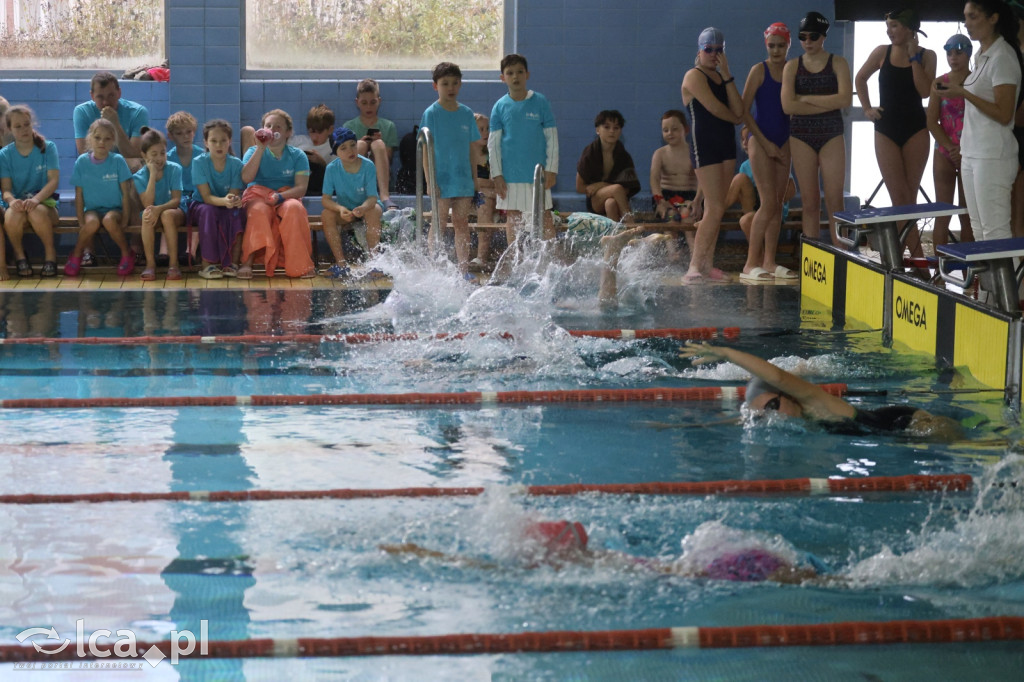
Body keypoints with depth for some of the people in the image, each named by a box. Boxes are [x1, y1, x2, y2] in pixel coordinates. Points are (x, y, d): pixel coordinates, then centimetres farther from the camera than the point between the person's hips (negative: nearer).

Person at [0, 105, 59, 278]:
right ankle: (19, 254, -7)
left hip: (44, 201, -1)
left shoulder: (47, 147, 1)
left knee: (36, 212, -39)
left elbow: (54, 180, -8)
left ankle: (50, 254, -13)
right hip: (17, 203, 1)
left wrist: (37, 199, -27)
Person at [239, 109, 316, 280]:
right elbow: (246, 178, -13)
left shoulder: (297, 156, 6)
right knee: (259, 210, -37)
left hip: (287, 197, 1)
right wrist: (261, 148, -16)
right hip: (258, 197, -1)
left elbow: (301, 188, -5)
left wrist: (280, 197, -24)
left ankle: (301, 263, -35)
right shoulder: (254, 152, 6)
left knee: (294, 208, -35)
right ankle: (248, 261, -43)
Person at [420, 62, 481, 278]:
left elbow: (472, 149, 13)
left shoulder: (466, 113, 8)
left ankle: (464, 269, 10)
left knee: (462, 224, 7)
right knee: (438, 226, 0)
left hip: (464, 180, 4)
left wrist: (475, 179, 11)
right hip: (441, 180, -4)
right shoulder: (431, 114, -5)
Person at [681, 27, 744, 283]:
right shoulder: (695, 76, -7)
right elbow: (716, 109, -17)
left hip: (726, 144, 8)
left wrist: (727, 75, -4)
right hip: (704, 146, -8)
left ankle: (707, 263, 11)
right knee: (715, 209, -13)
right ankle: (694, 266, -12)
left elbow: (738, 110, 0)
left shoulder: (720, 77, 15)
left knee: (715, 209, 7)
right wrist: (735, 118, 3)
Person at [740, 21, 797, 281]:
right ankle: (751, 264, -10)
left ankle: (769, 261, 10)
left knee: (779, 203, 5)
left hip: (784, 141, 6)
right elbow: (744, 110, -9)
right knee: (768, 203, -12)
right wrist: (766, 143, -11)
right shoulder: (759, 71, -6)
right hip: (760, 141, -6)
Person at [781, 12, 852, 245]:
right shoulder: (792, 66, 4)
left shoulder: (837, 63, 2)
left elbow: (845, 99, -13)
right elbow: (788, 105, -9)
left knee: (835, 201, -6)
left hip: (831, 137, -1)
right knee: (810, 202, 2)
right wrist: (828, 104, -11)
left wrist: (806, 98, -11)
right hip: (801, 137, 1)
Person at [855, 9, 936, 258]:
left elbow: (925, 91, -15)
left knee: (908, 198, 3)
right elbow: (860, 79, 17)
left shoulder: (926, 56, -1)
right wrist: (867, 108, 7)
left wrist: (914, 57, -14)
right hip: (887, 129, 1)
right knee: (901, 198, -5)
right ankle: (917, 255, -5)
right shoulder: (882, 53, 1)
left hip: (915, 129, -1)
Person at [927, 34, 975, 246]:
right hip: (944, 154, 2)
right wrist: (950, 147, -9)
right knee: (942, 215, 0)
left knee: (968, 215, 1)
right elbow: (932, 122, 2)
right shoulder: (940, 83, 6)